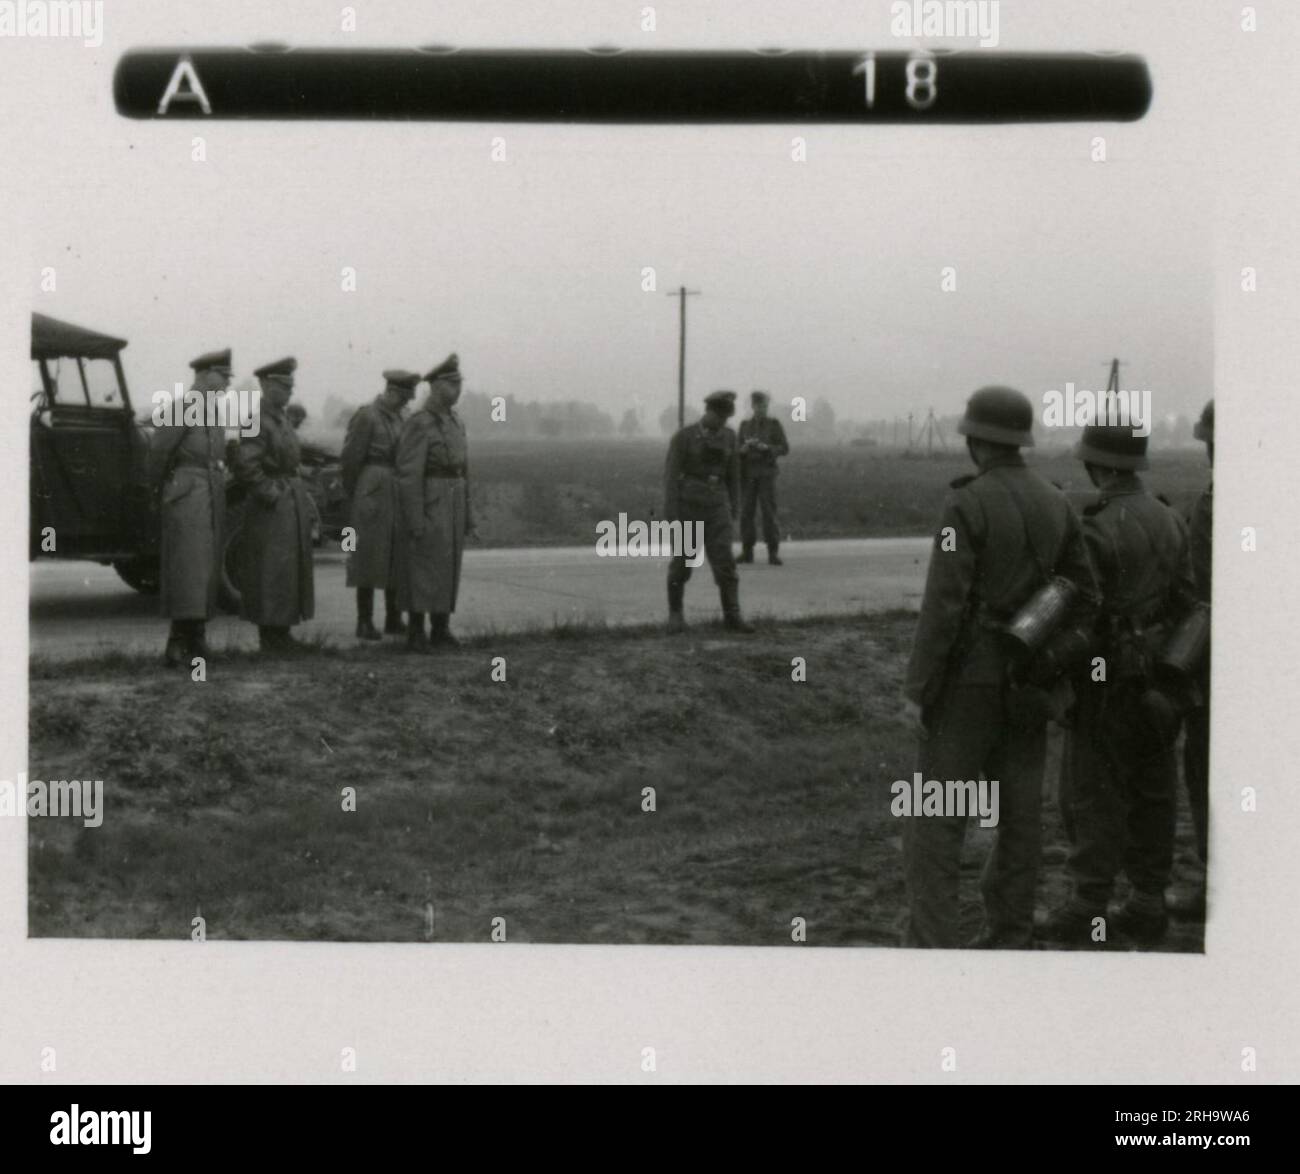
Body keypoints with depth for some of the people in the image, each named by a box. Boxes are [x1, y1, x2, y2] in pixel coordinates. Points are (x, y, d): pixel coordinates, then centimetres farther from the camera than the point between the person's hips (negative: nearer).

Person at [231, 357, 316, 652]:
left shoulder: (282, 420, 14)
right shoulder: (258, 423, -15)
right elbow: (245, 466, -24)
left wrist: (300, 493, 14)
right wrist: (272, 495, -19)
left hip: (292, 503, 10)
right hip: (272, 506, -10)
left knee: (290, 569, 13)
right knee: (272, 570, -5)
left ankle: (280, 633, 20)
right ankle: (270, 636, 0)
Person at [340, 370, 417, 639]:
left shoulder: (396, 418, 15)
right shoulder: (365, 416, -10)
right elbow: (351, 459, -9)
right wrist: (353, 498, -3)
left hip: (396, 494, 8)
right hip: (372, 493, -8)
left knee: (397, 557, 8)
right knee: (369, 556, -3)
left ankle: (393, 619, 15)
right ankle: (365, 622, 1)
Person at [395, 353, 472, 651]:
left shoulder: (455, 422, 13)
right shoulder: (418, 424, -13)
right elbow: (408, 475, -16)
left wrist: (467, 513, 15)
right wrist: (415, 521, -21)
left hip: (453, 505, 8)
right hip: (427, 505, -8)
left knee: (447, 568, 9)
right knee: (422, 570, -5)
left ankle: (441, 630, 15)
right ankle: (416, 634, 0)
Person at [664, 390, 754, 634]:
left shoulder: (728, 436, 5)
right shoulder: (683, 437, -9)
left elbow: (732, 474, 12)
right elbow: (671, 476, -10)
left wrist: (733, 511, 12)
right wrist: (671, 517, -15)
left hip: (716, 506, 3)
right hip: (687, 504, -3)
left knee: (724, 561, -6)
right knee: (682, 562, 2)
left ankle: (732, 616, -2)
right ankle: (675, 612, 18)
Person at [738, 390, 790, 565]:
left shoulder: (774, 424, 0)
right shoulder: (745, 425, 9)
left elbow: (784, 449, -4)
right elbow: (739, 451, 9)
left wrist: (766, 447, -22)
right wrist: (744, 448, -16)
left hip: (767, 473, -3)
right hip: (748, 475, 3)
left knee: (769, 512, -9)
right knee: (746, 512, 0)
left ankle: (773, 554, -5)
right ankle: (747, 553, 7)